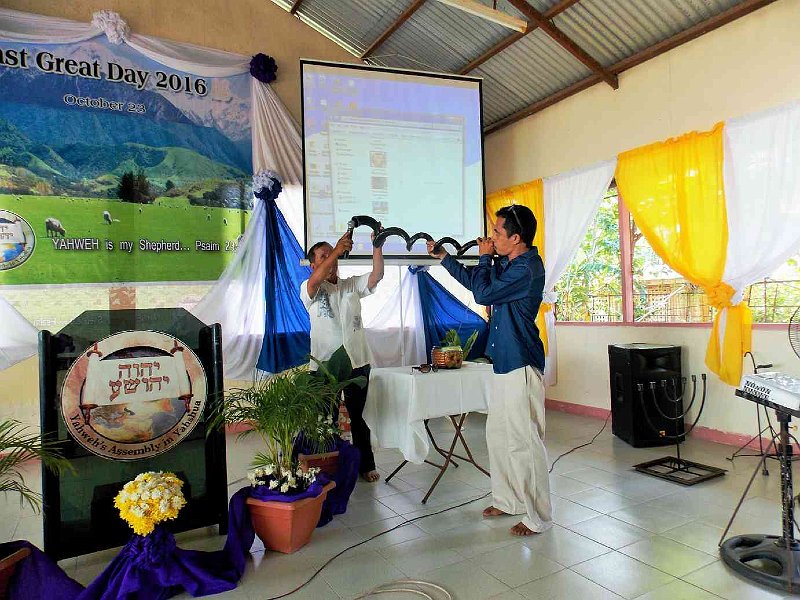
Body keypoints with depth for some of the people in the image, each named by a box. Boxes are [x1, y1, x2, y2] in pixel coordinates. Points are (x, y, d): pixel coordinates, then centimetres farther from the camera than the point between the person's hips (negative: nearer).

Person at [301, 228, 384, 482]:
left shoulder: (352, 285, 10)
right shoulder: (309, 289, -1)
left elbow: (377, 275, -5)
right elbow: (315, 280, -25)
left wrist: (377, 246, -19)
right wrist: (337, 249, -30)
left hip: (357, 362, 3)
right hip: (325, 365, -3)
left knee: (358, 416, 14)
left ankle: (366, 464, 27)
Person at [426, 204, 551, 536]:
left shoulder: (527, 268, -18)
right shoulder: (507, 263, 12)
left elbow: (482, 293, -20)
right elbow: (472, 279, 24)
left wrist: (485, 257, -6)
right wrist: (442, 256, 20)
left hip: (521, 366, -10)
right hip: (505, 363, 10)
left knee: (524, 441, -2)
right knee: (498, 434, 17)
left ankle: (538, 517, 12)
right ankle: (508, 500, 32)